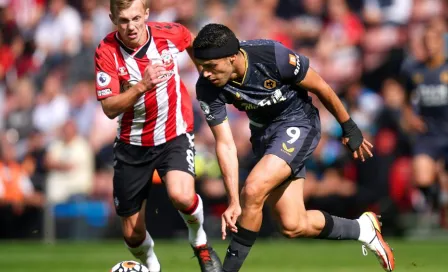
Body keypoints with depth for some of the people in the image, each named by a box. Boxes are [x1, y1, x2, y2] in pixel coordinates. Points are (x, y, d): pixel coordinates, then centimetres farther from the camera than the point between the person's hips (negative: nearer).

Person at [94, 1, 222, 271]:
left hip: (174, 135, -1)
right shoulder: (106, 52, -17)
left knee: (182, 196, -31)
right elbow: (110, 109, -24)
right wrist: (142, 86, -39)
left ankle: (199, 241, 2)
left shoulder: (170, 34, -13)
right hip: (132, 144, 1)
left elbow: (194, 44, 13)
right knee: (132, 233, 6)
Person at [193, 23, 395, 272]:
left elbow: (320, 88, -13)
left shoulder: (273, 56, -30)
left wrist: (349, 128, -1)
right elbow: (225, 145, -17)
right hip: (263, 134, 5)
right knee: (293, 226, 1)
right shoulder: (207, 89, -20)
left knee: (253, 190, -27)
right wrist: (233, 201, -25)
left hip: (297, 123, -5)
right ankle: (362, 229, 25)